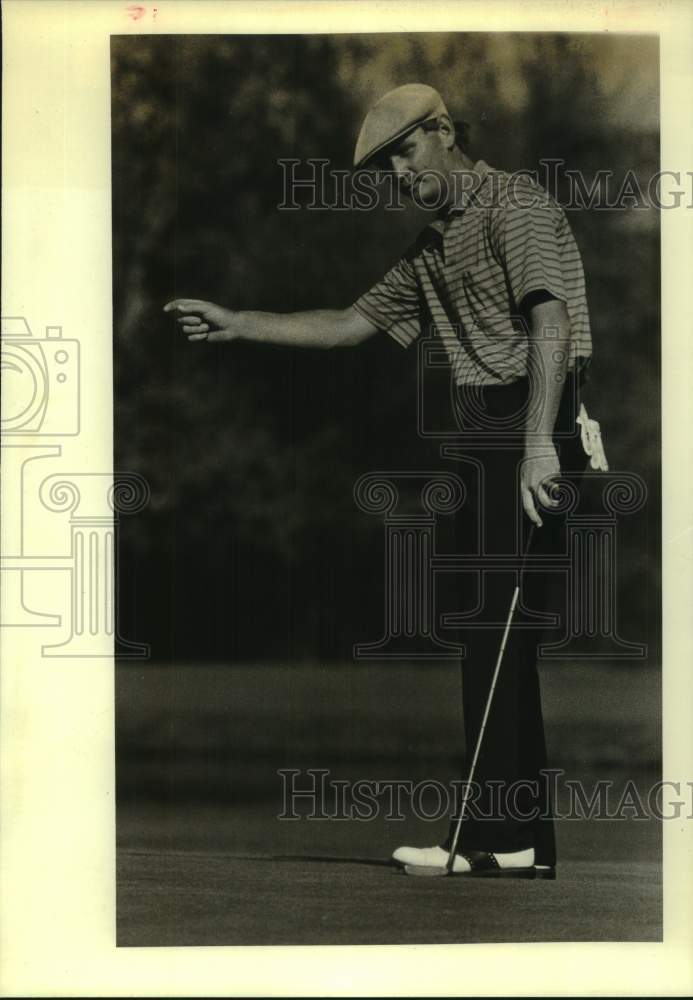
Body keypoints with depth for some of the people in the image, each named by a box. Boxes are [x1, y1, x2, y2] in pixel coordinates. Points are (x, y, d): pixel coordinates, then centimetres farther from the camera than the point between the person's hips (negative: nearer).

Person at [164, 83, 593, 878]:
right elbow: (352, 324, 27)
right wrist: (236, 324, 21)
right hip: (489, 441, 10)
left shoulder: (515, 201, -6)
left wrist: (538, 441, -28)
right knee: (496, 639, 8)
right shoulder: (432, 249, 23)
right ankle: (526, 832, 11)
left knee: (499, 634, -12)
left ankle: (496, 836, -11)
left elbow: (549, 318, -18)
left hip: (538, 428, -10)